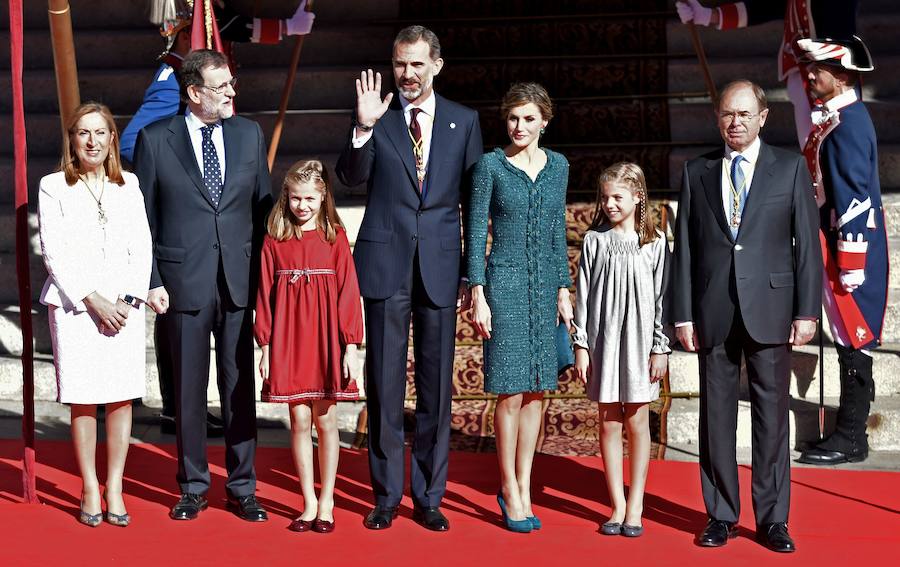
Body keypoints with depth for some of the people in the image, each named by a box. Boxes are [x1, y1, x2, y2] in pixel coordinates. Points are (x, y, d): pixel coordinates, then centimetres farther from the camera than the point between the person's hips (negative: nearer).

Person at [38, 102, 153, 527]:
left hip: (124, 307, 2)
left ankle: (114, 489, 8)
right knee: (82, 400, -1)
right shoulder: (54, 187, 2)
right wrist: (94, 300, -11)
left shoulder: (128, 185, 11)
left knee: (122, 397, 1)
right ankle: (90, 491, 8)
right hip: (74, 305, -2)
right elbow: (54, 253, -4)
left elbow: (141, 248, 7)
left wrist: (128, 301, -5)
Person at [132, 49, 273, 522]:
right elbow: (142, 217, 1)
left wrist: (264, 270, 4)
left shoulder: (250, 135, 7)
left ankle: (242, 487, 16)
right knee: (188, 390, 7)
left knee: (241, 389, 6)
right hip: (183, 282, -2)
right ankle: (193, 488, 19)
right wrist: (151, 281, -5)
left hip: (240, 282, 2)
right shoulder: (154, 140, -1)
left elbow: (263, 207, 11)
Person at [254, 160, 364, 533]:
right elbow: (264, 295, 4)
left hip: (326, 340, -1)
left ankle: (326, 503, 15)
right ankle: (309, 503, 13)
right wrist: (265, 347, 1)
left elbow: (348, 292, -1)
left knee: (326, 419, 5)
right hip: (288, 341, 1)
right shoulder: (274, 241, 4)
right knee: (300, 421, 4)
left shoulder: (335, 237, 1)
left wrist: (350, 346, -5)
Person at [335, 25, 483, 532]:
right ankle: (386, 495, 14)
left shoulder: (464, 122, 7)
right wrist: (364, 127, -23)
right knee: (385, 386, 3)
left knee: (436, 387, 6)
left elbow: (474, 202, 9)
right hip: (386, 263, -1)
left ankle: (429, 496, 15)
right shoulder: (376, 117, 4)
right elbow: (352, 177, -8)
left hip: (441, 266, 1)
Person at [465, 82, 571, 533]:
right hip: (505, 283, -4)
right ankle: (510, 490, 6)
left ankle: (523, 487, 15)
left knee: (537, 390, 6)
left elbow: (558, 233, 15)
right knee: (511, 392, -4)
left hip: (545, 286, 4)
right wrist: (477, 295, -8)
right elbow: (475, 232, -2)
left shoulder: (557, 167, 9)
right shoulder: (490, 166, -3)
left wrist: (563, 290, 10)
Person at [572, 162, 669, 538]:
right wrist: (581, 344, 0)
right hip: (603, 339, 1)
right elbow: (583, 295, 4)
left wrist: (660, 348, -2)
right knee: (609, 423, 5)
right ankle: (618, 505, 13)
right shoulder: (594, 240, 3)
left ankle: (636, 506, 12)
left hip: (639, 341, -1)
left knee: (637, 422, 4)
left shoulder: (654, 243, -1)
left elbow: (661, 298, 0)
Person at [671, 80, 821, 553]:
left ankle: (772, 519, 10)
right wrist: (682, 314, 2)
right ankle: (721, 515, 15)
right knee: (716, 416, 6)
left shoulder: (790, 167, 5)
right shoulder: (697, 172, 10)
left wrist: (807, 310, -4)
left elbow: (807, 242, 2)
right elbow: (684, 247, 8)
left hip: (769, 309, -1)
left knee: (771, 416, 2)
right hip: (713, 312, 2)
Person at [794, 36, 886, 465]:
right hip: (835, 241, 10)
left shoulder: (848, 122, -17)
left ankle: (849, 440, 3)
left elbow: (854, 196, -21)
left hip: (853, 244, -10)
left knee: (854, 339, -3)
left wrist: (850, 262, -22)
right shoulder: (834, 118, 14)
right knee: (849, 338, 13)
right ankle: (849, 434, 20)